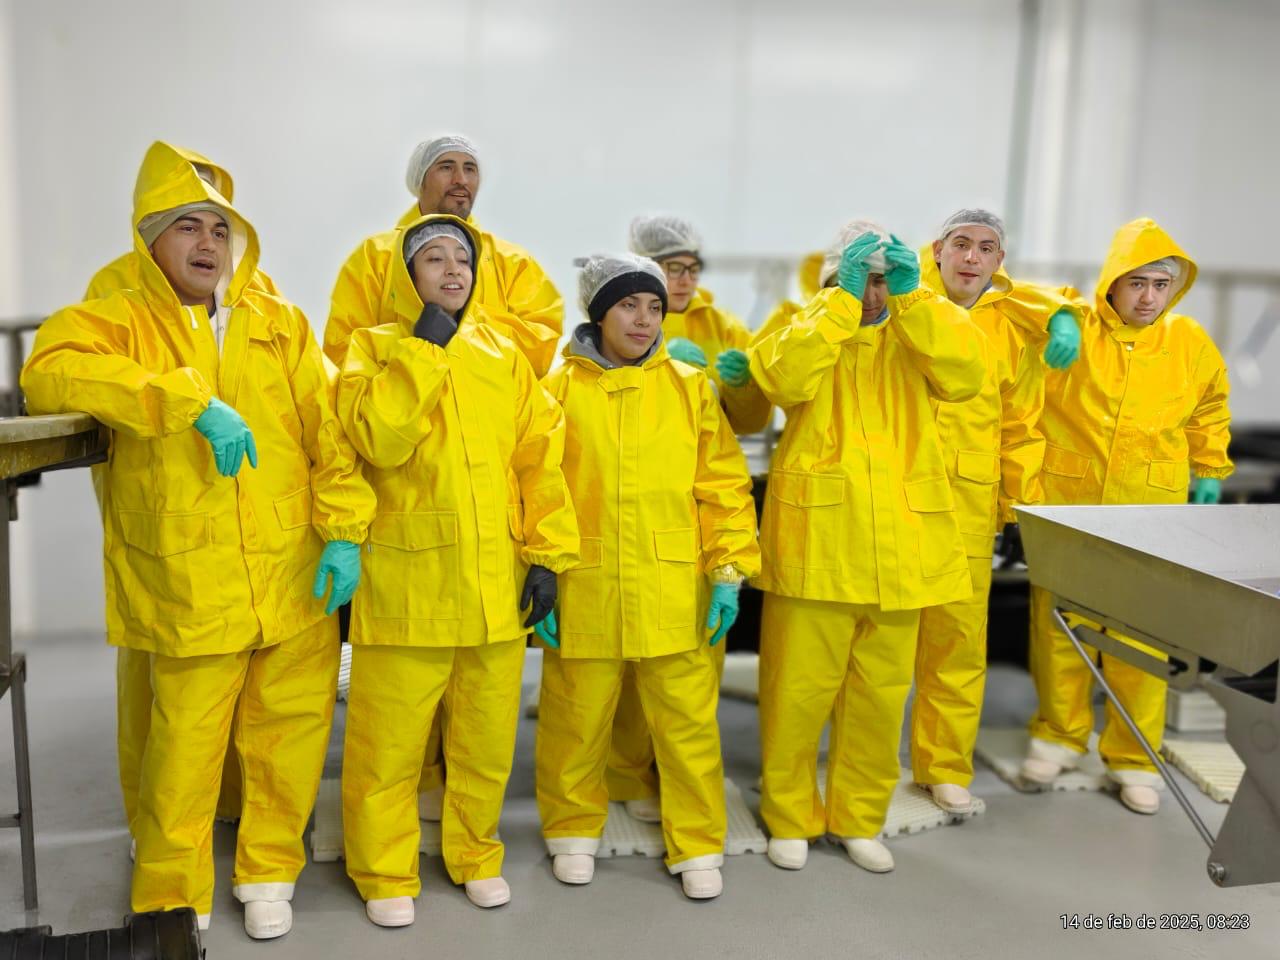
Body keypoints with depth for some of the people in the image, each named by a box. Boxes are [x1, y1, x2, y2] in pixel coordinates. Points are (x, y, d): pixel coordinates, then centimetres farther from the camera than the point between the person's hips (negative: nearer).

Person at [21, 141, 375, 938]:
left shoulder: (283, 326, 9)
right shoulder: (118, 322, 2)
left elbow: (330, 430, 3)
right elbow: (46, 373, -19)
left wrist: (345, 531, -8)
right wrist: (192, 400, -25)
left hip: (298, 581, 3)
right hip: (192, 593, -2)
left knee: (291, 737, 11)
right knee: (185, 751, 5)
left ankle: (269, 874, 34)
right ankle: (173, 903, 28)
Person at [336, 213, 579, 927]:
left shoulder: (503, 354, 10)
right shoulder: (376, 347, 2)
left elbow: (540, 457, 5)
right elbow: (379, 438, -16)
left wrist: (549, 554, -1)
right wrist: (424, 349, -13)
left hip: (497, 581, 3)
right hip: (406, 581, -3)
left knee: (489, 734, 13)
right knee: (390, 739, 5)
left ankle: (476, 854, 33)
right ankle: (386, 873, 25)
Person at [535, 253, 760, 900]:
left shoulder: (689, 388, 4)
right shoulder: (560, 390, 1)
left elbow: (723, 485, 4)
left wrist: (728, 571, -2)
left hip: (674, 594, 1)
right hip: (583, 592, 0)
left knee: (687, 722, 7)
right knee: (577, 721, 13)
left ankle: (697, 845, 25)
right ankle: (574, 829, 35)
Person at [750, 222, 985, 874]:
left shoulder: (918, 336, 11)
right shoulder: (806, 329, 4)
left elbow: (966, 375, -11)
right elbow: (785, 379, -19)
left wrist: (912, 296, -14)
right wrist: (843, 299, -17)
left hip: (901, 549, 3)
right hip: (815, 546, -2)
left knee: (881, 693, 12)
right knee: (798, 690, 4)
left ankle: (858, 818, 30)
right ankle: (790, 818, 23)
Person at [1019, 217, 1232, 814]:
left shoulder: (1191, 343, 4)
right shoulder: (1072, 328, -5)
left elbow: (1211, 409, 21)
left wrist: (1210, 473, 21)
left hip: (1150, 510, 1)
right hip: (1064, 502, -1)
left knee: (1143, 634, 4)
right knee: (1059, 623, 9)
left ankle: (1134, 758, 20)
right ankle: (1060, 735, 29)